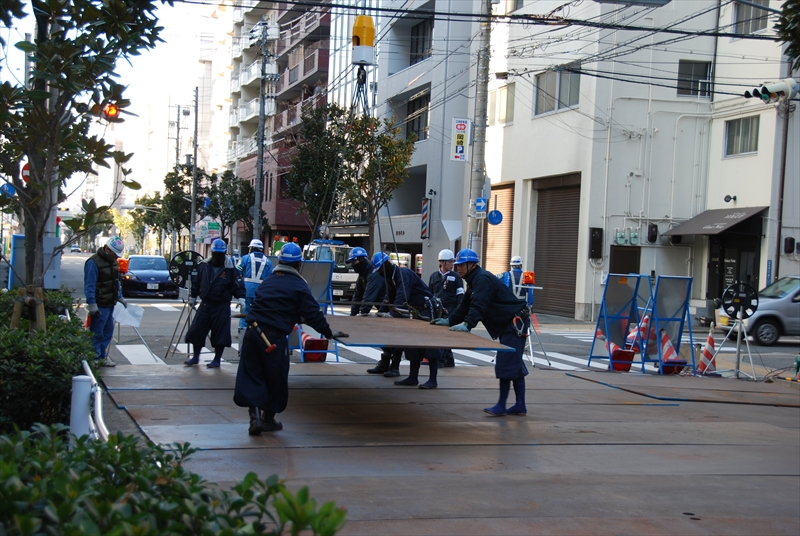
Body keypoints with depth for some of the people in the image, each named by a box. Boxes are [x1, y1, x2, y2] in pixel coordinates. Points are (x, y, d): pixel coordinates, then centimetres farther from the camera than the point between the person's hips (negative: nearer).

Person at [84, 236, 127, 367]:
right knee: (97, 334, -3)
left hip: (110, 304, 9)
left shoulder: (113, 261, 12)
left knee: (107, 332, 14)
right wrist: (92, 304, -24)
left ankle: (103, 357, 23)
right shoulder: (93, 263, -16)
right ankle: (95, 359, 3)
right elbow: (89, 286, -20)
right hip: (100, 306, -9)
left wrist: (120, 297, 23)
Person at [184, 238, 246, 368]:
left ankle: (217, 359, 13)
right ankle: (196, 357, 20)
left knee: (220, 333, -1)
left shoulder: (230, 269, -7)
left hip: (222, 306, -4)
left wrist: (241, 298, -19)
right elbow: (196, 282, 16)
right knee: (196, 330, 6)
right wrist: (193, 297, 19)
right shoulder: (204, 265, 5)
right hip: (205, 303, 4)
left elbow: (238, 285, -5)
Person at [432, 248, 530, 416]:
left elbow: (478, 306, -31)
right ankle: (520, 405, 16)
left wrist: (467, 325, -40)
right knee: (514, 364, 12)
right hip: (508, 324, 11)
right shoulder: (474, 281, 16)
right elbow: (465, 306, 17)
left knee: (506, 364, -10)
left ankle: (501, 405, -7)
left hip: (516, 322, -11)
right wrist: (449, 320, 6)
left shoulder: (483, 279, -18)